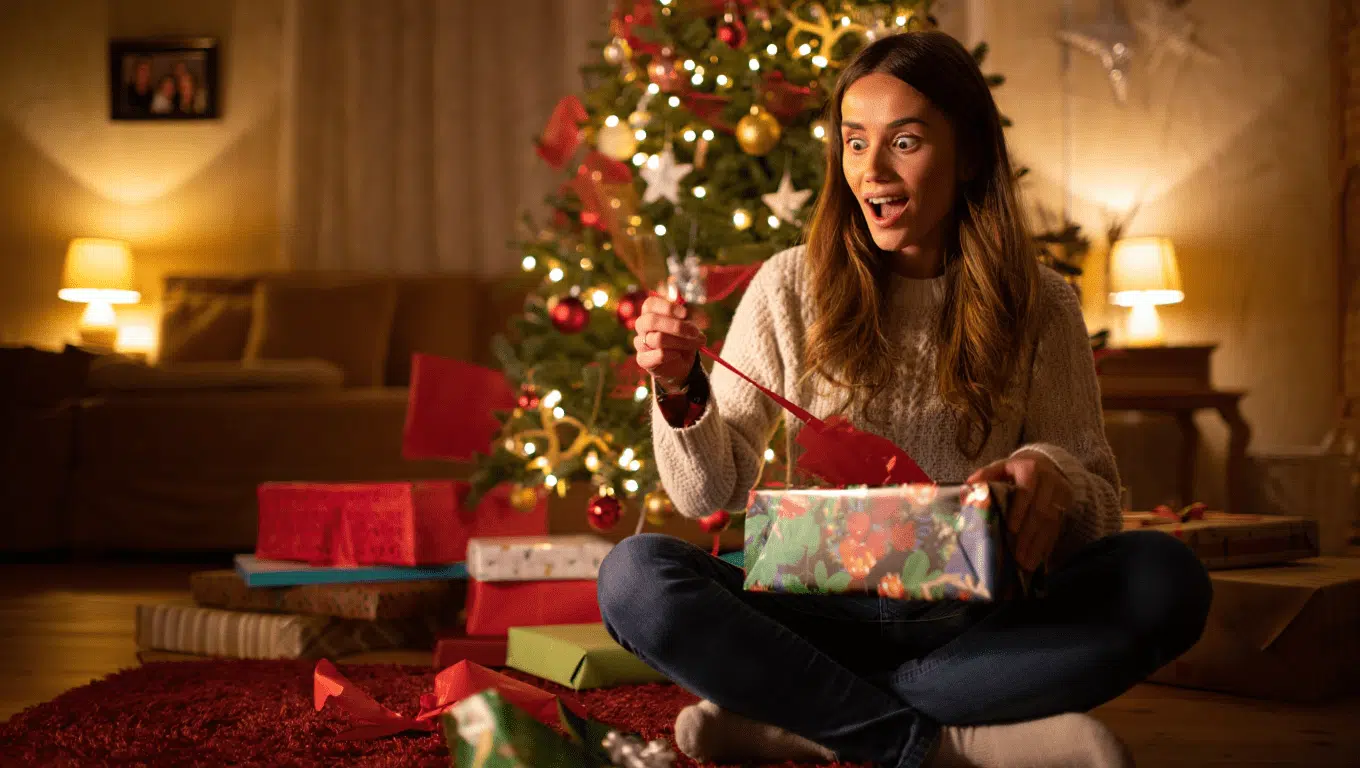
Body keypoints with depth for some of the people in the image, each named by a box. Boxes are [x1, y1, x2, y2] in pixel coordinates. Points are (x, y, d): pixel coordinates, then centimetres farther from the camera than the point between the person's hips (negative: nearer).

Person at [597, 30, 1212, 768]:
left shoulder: (1038, 307, 3)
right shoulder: (791, 287, 3)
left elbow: (1099, 506, 2)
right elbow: (711, 491, 3)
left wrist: (1053, 479, -21)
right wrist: (680, 391, -17)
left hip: (977, 623, 1)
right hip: (823, 616, 0)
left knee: (1166, 578, -27)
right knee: (634, 575, -26)